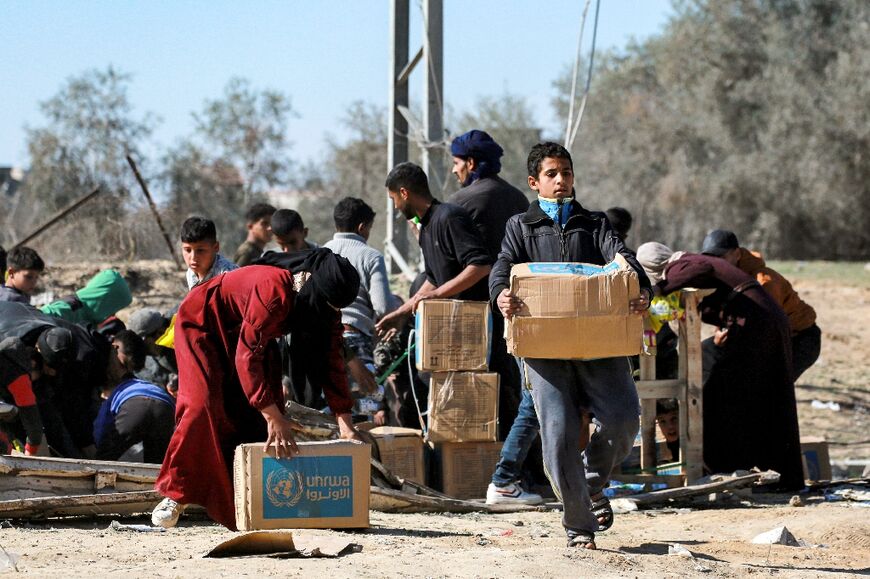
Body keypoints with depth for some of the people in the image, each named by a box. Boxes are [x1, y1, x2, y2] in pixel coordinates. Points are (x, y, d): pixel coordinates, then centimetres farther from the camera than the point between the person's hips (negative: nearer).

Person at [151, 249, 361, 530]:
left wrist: (344, 422, -19)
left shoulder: (326, 307, -16)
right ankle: (175, 495, -15)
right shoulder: (275, 290, -40)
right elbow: (247, 356, -41)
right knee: (203, 406, -22)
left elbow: (331, 360, -10)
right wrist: (274, 418, -44)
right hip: (203, 323, -8)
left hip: (250, 334, 8)